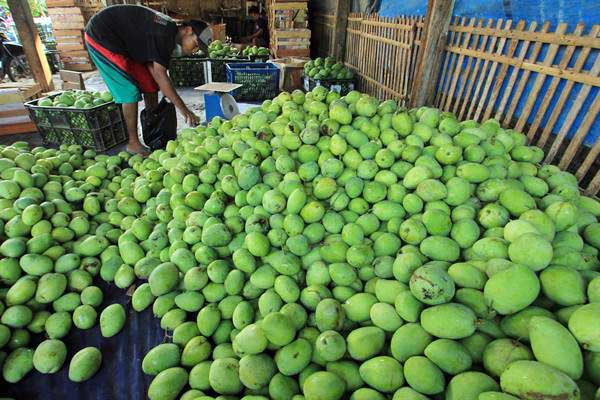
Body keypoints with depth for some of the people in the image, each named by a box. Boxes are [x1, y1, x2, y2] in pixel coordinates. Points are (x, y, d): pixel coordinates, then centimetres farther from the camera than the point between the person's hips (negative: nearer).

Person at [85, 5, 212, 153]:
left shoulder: (170, 34, 1)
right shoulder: (164, 33, -29)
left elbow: (152, 67, -2)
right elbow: (159, 74, -33)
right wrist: (183, 109, -34)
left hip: (123, 43, 9)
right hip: (101, 36, -9)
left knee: (150, 85, 4)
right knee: (130, 90, -14)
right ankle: (133, 143, -5)